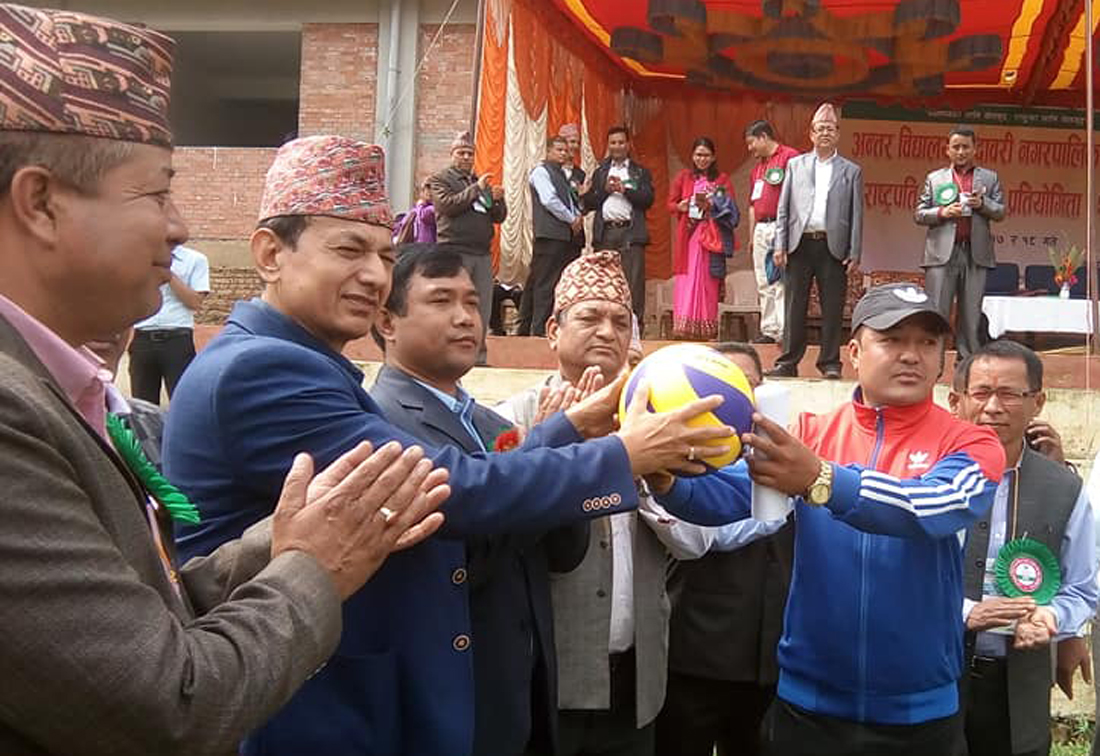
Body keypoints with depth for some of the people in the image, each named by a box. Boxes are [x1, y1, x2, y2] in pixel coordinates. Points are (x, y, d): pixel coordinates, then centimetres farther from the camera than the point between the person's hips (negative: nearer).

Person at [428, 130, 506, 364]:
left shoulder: (482, 182, 24)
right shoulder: (440, 180, 8)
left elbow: (499, 217, 18)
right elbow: (447, 205, -11)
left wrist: (497, 200, -3)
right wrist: (476, 189, -15)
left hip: (482, 253, 5)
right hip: (455, 251, -5)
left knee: (482, 308, 3)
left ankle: (478, 354, 8)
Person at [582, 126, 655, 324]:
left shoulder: (640, 172, 15)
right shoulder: (600, 172, 21)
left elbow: (648, 199, 0)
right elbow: (588, 202, 10)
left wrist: (624, 189, -9)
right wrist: (605, 190, -4)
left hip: (630, 232, -2)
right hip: (605, 232, 2)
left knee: (633, 281, -9)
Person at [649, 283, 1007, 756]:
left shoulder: (969, 445, -6)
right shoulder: (810, 434, -1)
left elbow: (934, 508, -27)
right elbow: (728, 494, -15)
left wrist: (820, 480, -42)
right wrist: (666, 477, -36)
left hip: (919, 712, -1)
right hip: (807, 703, 1)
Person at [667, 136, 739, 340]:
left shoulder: (722, 179, 9)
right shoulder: (683, 177, 12)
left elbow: (731, 210, 3)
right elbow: (671, 203, 11)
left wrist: (712, 205, -14)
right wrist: (680, 207, -11)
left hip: (712, 235, 0)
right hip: (689, 234, 0)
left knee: (709, 280, -2)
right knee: (687, 278, -7)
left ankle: (707, 328, 2)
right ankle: (684, 325, -8)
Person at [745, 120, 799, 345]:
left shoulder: (790, 156, -5)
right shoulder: (757, 167, 21)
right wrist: (751, 237, 20)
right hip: (760, 228, 8)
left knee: (781, 282, -11)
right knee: (764, 284, 9)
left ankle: (784, 331, -11)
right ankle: (768, 330, 14)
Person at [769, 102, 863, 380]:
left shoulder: (851, 171, 11)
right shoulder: (795, 165, 13)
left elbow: (856, 215, 7)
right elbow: (783, 208, 9)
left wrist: (855, 253, -1)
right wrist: (780, 245, 0)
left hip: (833, 246, 0)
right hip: (800, 243, 1)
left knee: (832, 308, 1)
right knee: (794, 306, 2)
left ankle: (830, 363, 9)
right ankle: (788, 362, 8)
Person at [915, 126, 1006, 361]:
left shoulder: (990, 178, 15)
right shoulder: (934, 178, 13)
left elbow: (1000, 212, 10)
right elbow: (919, 214, 8)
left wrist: (983, 204, -9)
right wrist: (942, 212, -10)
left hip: (976, 254, 1)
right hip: (942, 253, -1)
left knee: (971, 313, 4)